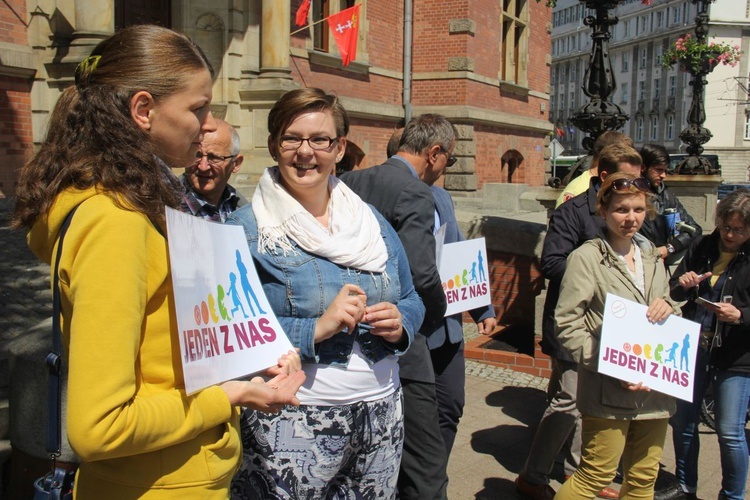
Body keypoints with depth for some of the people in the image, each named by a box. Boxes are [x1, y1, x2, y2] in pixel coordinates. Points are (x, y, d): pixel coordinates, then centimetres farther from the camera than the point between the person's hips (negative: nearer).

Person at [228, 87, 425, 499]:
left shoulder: (371, 221, 9)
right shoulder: (246, 230, -7)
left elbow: (411, 300, 15)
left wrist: (400, 322, -6)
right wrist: (316, 328, -23)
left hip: (381, 414, 5)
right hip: (291, 423, -4)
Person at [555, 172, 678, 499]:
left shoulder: (651, 256, 12)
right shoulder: (587, 257, -8)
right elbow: (567, 326, -13)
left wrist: (668, 307, -2)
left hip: (654, 389, 7)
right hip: (608, 392, -6)